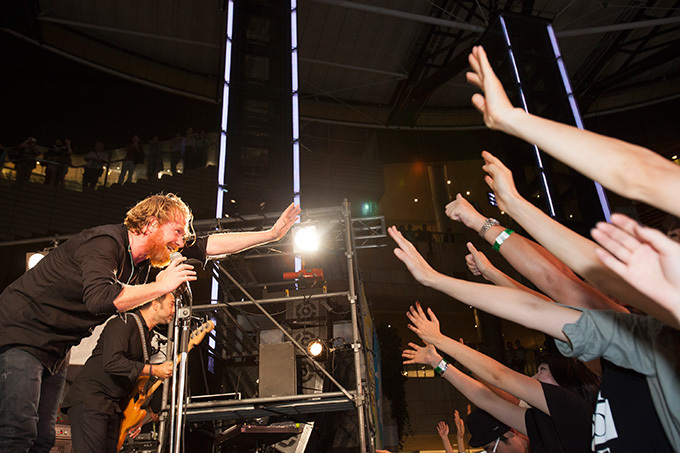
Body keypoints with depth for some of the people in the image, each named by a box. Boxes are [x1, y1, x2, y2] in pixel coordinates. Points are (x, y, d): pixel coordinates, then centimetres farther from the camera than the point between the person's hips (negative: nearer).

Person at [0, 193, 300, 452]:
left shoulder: (146, 256, 4)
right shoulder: (105, 242, -22)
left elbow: (209, 245, 3)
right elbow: (99, 298, -40)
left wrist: (272, 234, 1)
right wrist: (160, 286, -31)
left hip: (55, 350, 9)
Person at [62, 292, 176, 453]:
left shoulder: (147, 335, 17)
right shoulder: (124, 322, -13)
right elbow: (111, 362, -27)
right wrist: (154, 370, -22)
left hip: (112, 408, 9)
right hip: (89, 400, -9)